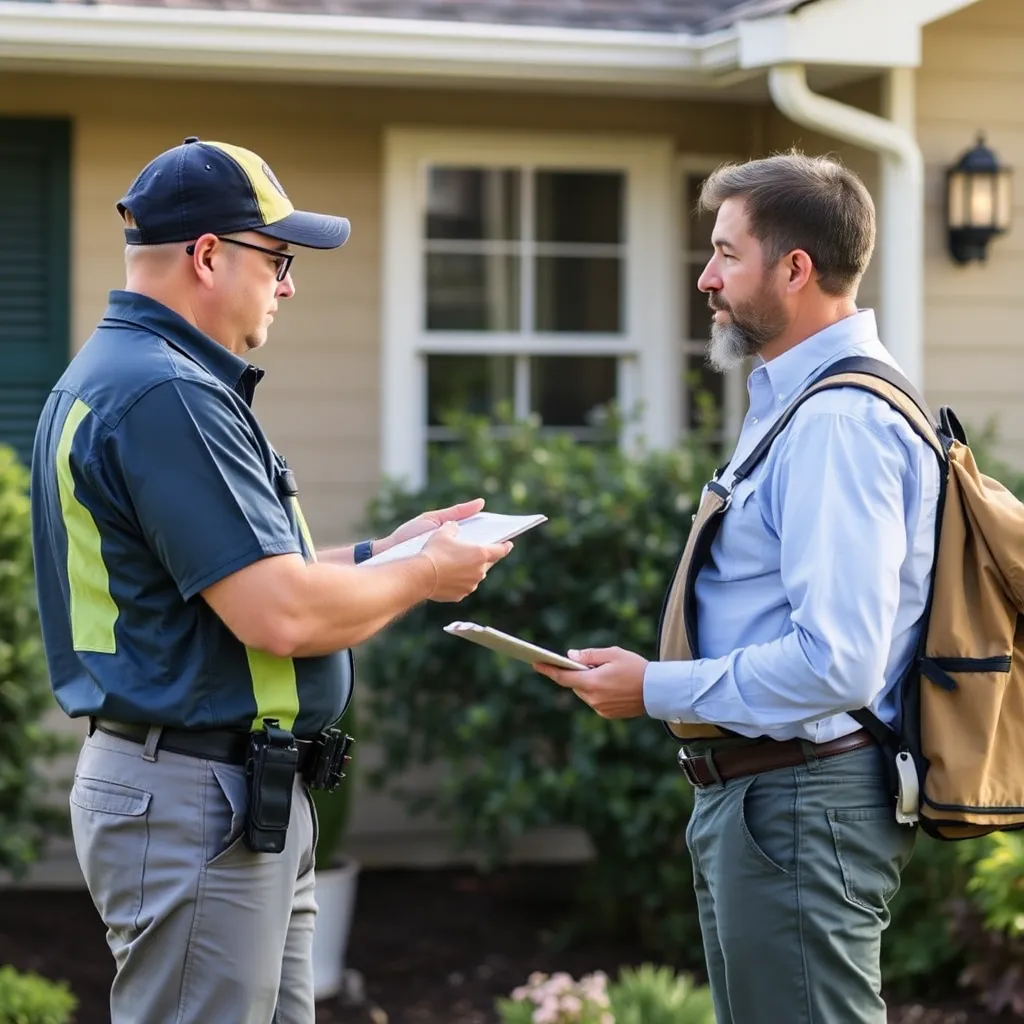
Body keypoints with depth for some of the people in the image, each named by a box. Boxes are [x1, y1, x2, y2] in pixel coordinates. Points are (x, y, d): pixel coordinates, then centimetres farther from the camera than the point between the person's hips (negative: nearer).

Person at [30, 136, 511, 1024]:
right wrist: (424, 576, -8)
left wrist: (385, 552, 15)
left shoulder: (118, 377, 15)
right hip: (196, 797, -11)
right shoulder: (165, 394, -20)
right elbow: (280, 616, -24)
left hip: (242, 803, 11)